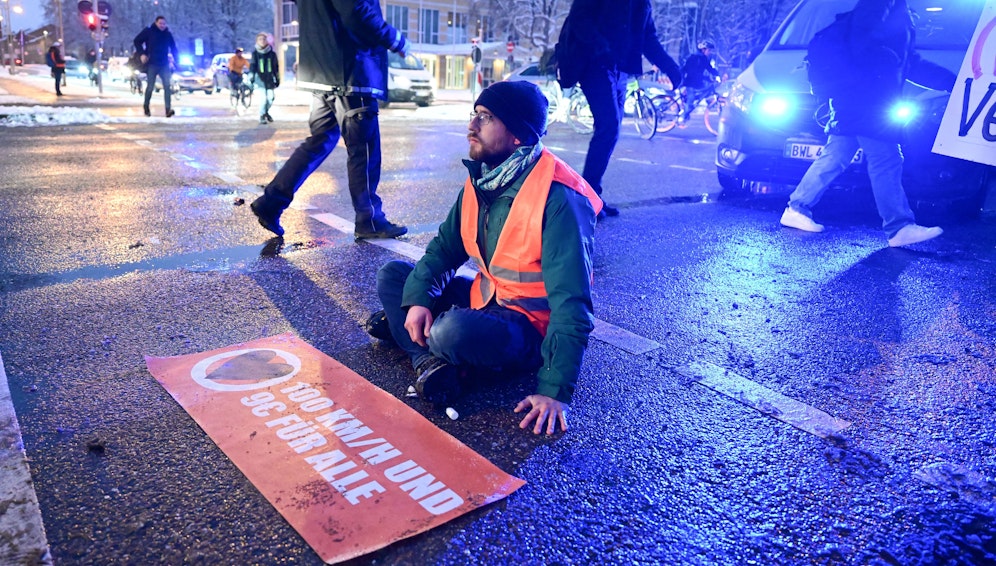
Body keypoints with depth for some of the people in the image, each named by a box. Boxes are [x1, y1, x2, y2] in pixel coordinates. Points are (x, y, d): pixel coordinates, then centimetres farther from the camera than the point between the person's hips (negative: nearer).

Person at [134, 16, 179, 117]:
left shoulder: (168, 34, 9)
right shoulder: (148, 31, -1)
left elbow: (173, 48, 17)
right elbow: (137, 41, 3)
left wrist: (176, 60, 6)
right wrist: (142, 54, -8)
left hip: (164, 64, 2)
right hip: (152, 64, -2)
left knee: (167, 86, -12)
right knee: (150, 86, 3)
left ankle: (168, 109, -18)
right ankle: (146, 106, 23)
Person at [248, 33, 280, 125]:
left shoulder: (272, 54, 6)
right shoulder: (255, 54, 0)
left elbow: (276, 67, 13)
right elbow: (252, 66, 0)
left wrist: (277, 79, 14)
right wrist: (251, 78, -7)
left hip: (269, 79, 3)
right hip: (260, 78, -3)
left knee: (270, 98, -1)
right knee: (263, 98, -12)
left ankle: (266, 112, 27)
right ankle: (262, 116, 5)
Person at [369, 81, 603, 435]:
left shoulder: (558, 198, -26)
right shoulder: (481, 179, 0)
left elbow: (571, 303, -29)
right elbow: (446, 246, 5)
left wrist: (555, 391, -32)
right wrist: (418, 299, -13)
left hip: (531, 329, -8)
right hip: (486, 299, 8)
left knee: (454, 331, -36)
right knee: (393, 274, 4)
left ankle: (400, 328, -5)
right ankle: (427, 359, -12)